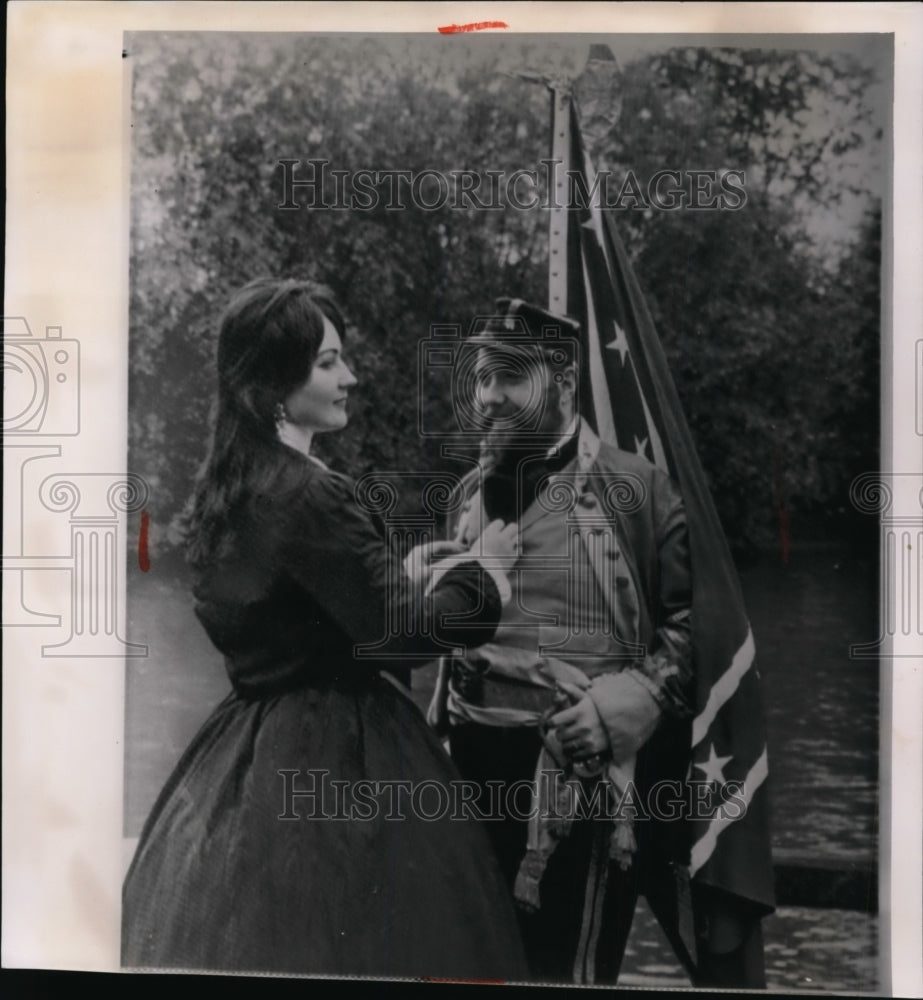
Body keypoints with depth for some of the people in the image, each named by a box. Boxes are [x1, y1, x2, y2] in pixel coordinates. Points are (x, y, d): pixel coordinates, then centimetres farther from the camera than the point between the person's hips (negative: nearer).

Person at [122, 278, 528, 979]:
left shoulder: (224, 491, 8)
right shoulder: (308, 493, -21)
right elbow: (398, 628, -20)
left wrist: (402, 576, 20)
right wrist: (483, 567, -4)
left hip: (251, 739, 9)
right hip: (335, 757, -9)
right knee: (347, 941, 2)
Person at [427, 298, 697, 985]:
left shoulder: (632, 486, -5)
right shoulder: (473, 492, 13)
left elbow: (693, 616, -7)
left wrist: (634, 697, -18)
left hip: (582, 769, -6)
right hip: (476, 760, 6)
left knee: (568, 965, 1)